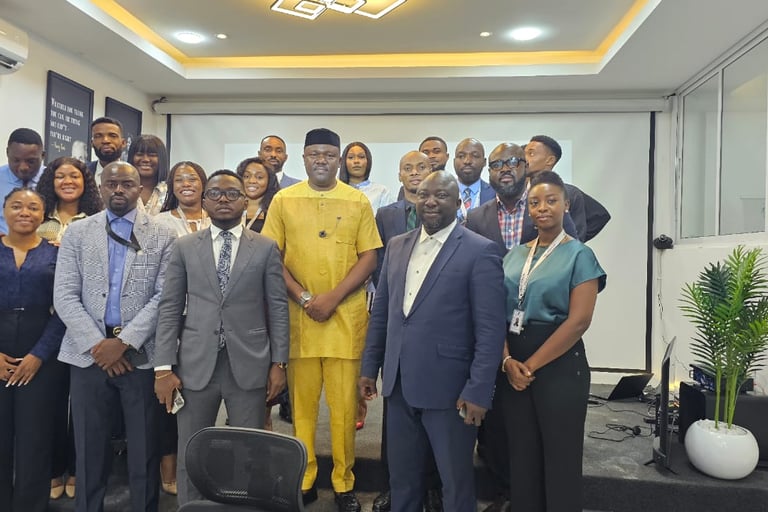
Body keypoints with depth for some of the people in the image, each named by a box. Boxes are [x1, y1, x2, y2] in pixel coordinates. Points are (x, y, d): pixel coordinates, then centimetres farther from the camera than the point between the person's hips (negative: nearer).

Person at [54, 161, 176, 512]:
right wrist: (97, 344, -9)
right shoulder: (77, 233, 8)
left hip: (141, 354, -1)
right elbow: (65, 296, 1)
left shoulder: (162, 236, 2)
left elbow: (164, 297, -5)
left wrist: (124, 342, -12)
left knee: (144, 451, 7)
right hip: (88, 354, 2)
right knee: (89, 448, 11)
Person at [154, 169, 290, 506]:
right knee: (190, 454, 11)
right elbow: (169, 309, 4)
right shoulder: (185, 247, 7)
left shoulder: (266, 248, 4)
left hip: (249, 365, -1)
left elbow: (278, 309, 2)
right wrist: (164, 367, -2)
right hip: (196, 365, 1)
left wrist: (279, 363, -2)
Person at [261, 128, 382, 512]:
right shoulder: (283, 200, 5)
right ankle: (304, 480, 24)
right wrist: (303, 298, -9)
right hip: (298, 316, 1)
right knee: (301, 403, 9)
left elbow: (369, 257, 1)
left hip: (346, 316, 0)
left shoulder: (358, 202, 4)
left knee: (344, 404, 4)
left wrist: (333, 297, -11)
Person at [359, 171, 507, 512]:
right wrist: (369, 367, 11)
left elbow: (490, 330, -13)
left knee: (456, 483, 13)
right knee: (401, 480, 20)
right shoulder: (397, 246, 8)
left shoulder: (480, 251, -10)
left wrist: (478, 391, -16)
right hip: (399, 385, 5)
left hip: (449, 388, -5)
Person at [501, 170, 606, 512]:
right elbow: (499, 313, 6)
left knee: (560, 458, 8)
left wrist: (531, 365, -14)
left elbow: (579, 320, -14)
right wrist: (508, 361, -10)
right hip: (512, 366, 5)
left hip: (559, 365, -4)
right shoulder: (515, 256, 10)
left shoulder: (579, 255, -4)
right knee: (521, 456, 14)